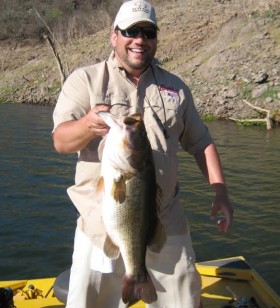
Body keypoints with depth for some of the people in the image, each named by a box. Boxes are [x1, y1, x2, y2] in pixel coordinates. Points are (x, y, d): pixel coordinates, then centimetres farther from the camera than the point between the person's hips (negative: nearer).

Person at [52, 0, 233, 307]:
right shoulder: (85, 80, -1)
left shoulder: (175, 86, 11)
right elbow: (60, 140, -11)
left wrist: (221, 193, 3)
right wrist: (88, 124, -33)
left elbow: (200, 142, 14)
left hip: (167, 222, 3)